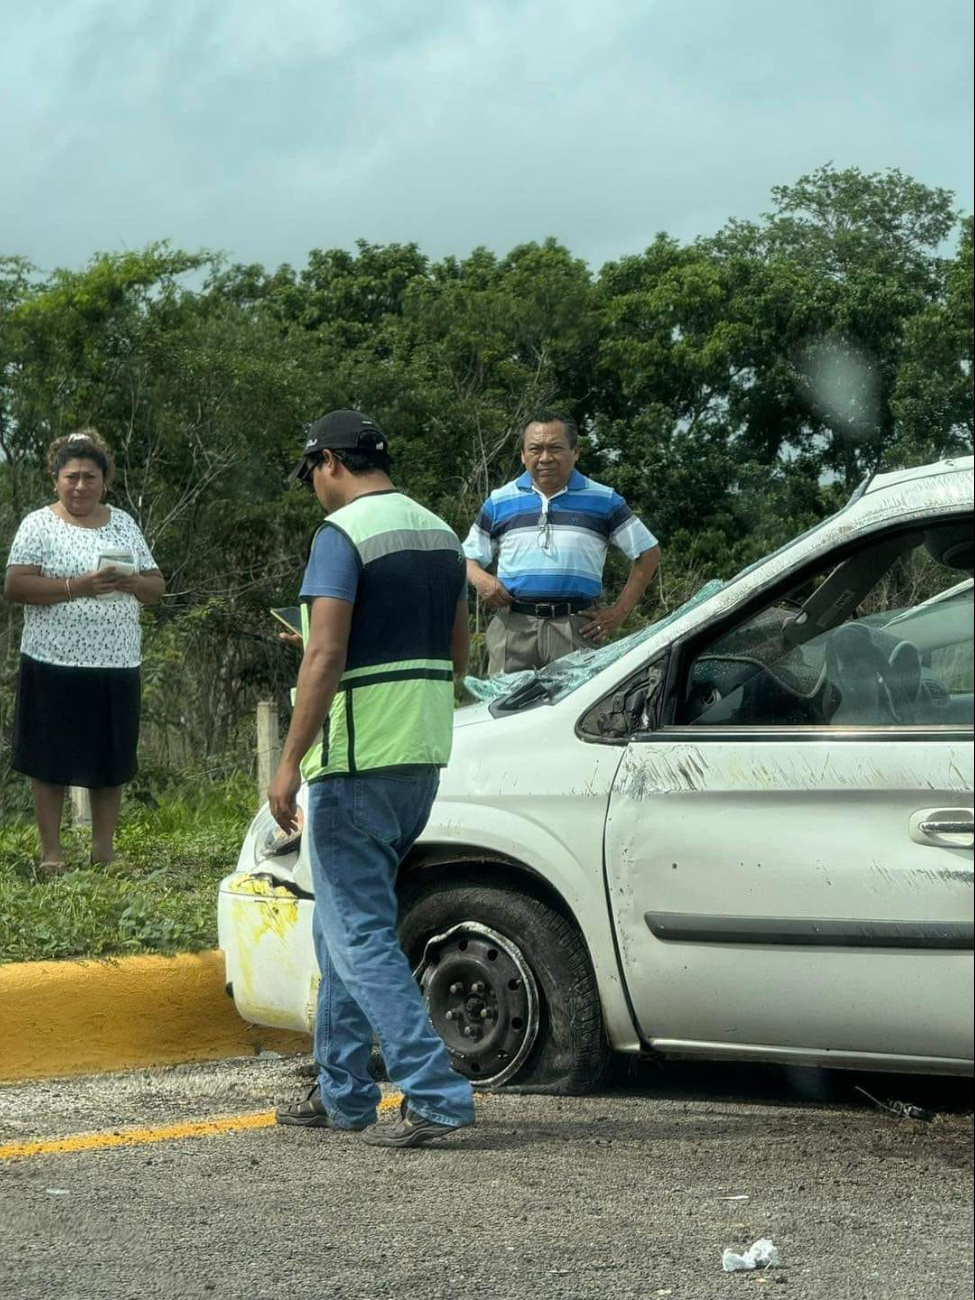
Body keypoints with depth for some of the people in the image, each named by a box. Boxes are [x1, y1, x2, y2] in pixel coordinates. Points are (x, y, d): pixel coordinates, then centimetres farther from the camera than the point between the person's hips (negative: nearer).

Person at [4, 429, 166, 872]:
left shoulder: (123, 524, 12)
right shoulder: (39, 524, -1)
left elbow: (156, 587, 13)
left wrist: (129, 582, -11)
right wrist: (78, 586, -22)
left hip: (117, 665, 4)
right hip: (54, 664, -4)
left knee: (111, 760, 7)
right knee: (51, 761, 2)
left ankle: (104, 850, 17)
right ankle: (51, 853, 10)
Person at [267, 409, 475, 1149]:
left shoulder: (344, 534, -12)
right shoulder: (438, 533, 14)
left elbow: (325, 658, -21)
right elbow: (458, 655, 19)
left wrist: (290, 763, -19)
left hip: (358, 759, -9)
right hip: (424, 754, 9)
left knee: (360, 935, -6)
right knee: (345, 926, 18)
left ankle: (436, 1096, -12)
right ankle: (342, 1093, 23)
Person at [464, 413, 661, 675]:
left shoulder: (603, 502, 9)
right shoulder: (499, 502, 13)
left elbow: (648, 552, 12)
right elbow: (468, 557, 19)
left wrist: (619, 611, 4)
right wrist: (480, 579, -6)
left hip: (577, 627, -1)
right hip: (513, 626, 1)